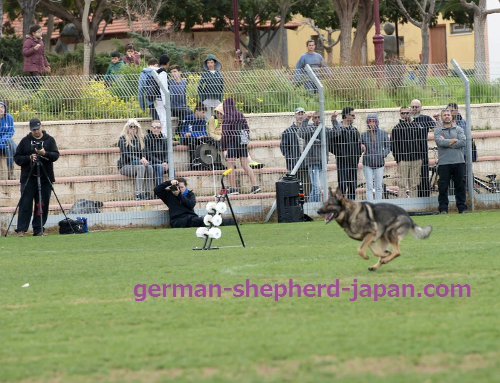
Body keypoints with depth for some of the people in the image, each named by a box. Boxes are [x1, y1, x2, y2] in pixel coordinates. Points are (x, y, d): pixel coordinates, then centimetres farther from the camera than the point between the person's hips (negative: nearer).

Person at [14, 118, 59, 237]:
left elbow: (56, 155, -2)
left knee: (43, 204, 1)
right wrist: (29, 158, -11)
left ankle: (38, 229, 8)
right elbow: (17, 158, 5)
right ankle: (21, 229, -5)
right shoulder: (25, 141, 8)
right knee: (25, 204, -6)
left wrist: (45, 154, -20)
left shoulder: (49, 140, 8)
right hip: (28, 178, -1)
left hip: (45, 178, 1)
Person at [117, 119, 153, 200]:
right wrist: (139, 161, -23)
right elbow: (125, 155, -13)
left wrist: (143, 158, -14)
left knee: (149, 167, -26)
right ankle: (138, 193, -42)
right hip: (125, 166, -5)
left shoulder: (140, 138, 15)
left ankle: (147, 193, -31)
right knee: (141, 167, -34)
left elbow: (143, 152, 11)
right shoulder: (123, 139, -4)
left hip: (137, 163, 5)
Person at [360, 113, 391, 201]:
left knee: (379, 187, 4)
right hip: (367, 163, 0)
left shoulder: (383, 133, 2)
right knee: (369, 187, -2)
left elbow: (388, 147, 8)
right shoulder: (364, 135, 4)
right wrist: (362, 148, -12)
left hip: (379, 163, 0)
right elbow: (360, 148, 11)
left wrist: (383, 154, -10)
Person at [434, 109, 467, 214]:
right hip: (444, 163, -1)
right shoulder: (438, 131, 7)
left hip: (459, 162, 1)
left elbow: (463, 142, -5)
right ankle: (443, 209, 3)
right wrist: (455, 140, -6)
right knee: (443, 187, -2)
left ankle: (462, 208, 10)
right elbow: (440, 142, -12)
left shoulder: (458, 129, 11)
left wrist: (447, 143, -7)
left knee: (460, 186, 3)